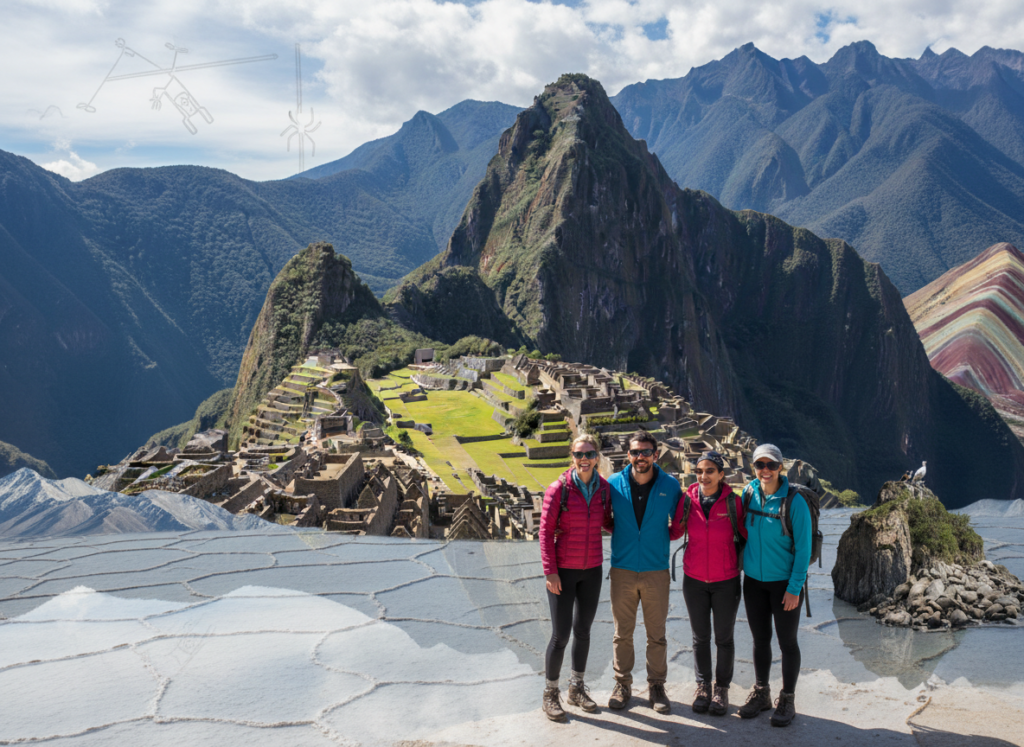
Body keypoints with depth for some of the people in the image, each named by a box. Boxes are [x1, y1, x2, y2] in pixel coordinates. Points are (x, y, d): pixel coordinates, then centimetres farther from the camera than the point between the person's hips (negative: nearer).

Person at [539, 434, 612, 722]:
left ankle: (577, 688, 33)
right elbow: (546, 531, -11)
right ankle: (550, 694, 18)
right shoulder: (558, 489, -13)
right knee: (561, 633, 0)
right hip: (562, 571, -4)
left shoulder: (604, 488, -1)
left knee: (583, 629, 15)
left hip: (592, 570, 4)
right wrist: (550, 571, -14)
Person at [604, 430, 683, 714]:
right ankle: (622, 684, 22)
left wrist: (660, 536, -2)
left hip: (656, 571, 0)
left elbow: (680, 525, 11)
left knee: (657, 634, 7)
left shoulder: (670, 486, -2)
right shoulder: (614, 484, -1)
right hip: (622, 570, 1)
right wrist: (622, 532, 0)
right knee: (622, 633, 8)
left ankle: (656, 686, 21)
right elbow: (604, 519, 13)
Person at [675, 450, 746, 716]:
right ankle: (702, 687, 30)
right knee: (700, 637, 13)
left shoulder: (733, 501, -12)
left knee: (724, 637, 10)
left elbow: (747, 534, -1)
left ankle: (722, 689, 28)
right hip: (694, 580, 2)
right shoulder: (688, 499, -6)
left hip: (726, 581, -2)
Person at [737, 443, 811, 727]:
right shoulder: (749, 494, -2)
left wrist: (794, 587, -14)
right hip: (753, 581, 4)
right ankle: (761, 693, 31)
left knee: (787, 642, 7)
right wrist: (741, 568, 9)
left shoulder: (794, 502, -15)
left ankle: (787, 700, 22)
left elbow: (803, 548, -12)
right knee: (760, 639, 15)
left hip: (784, 583, -4)